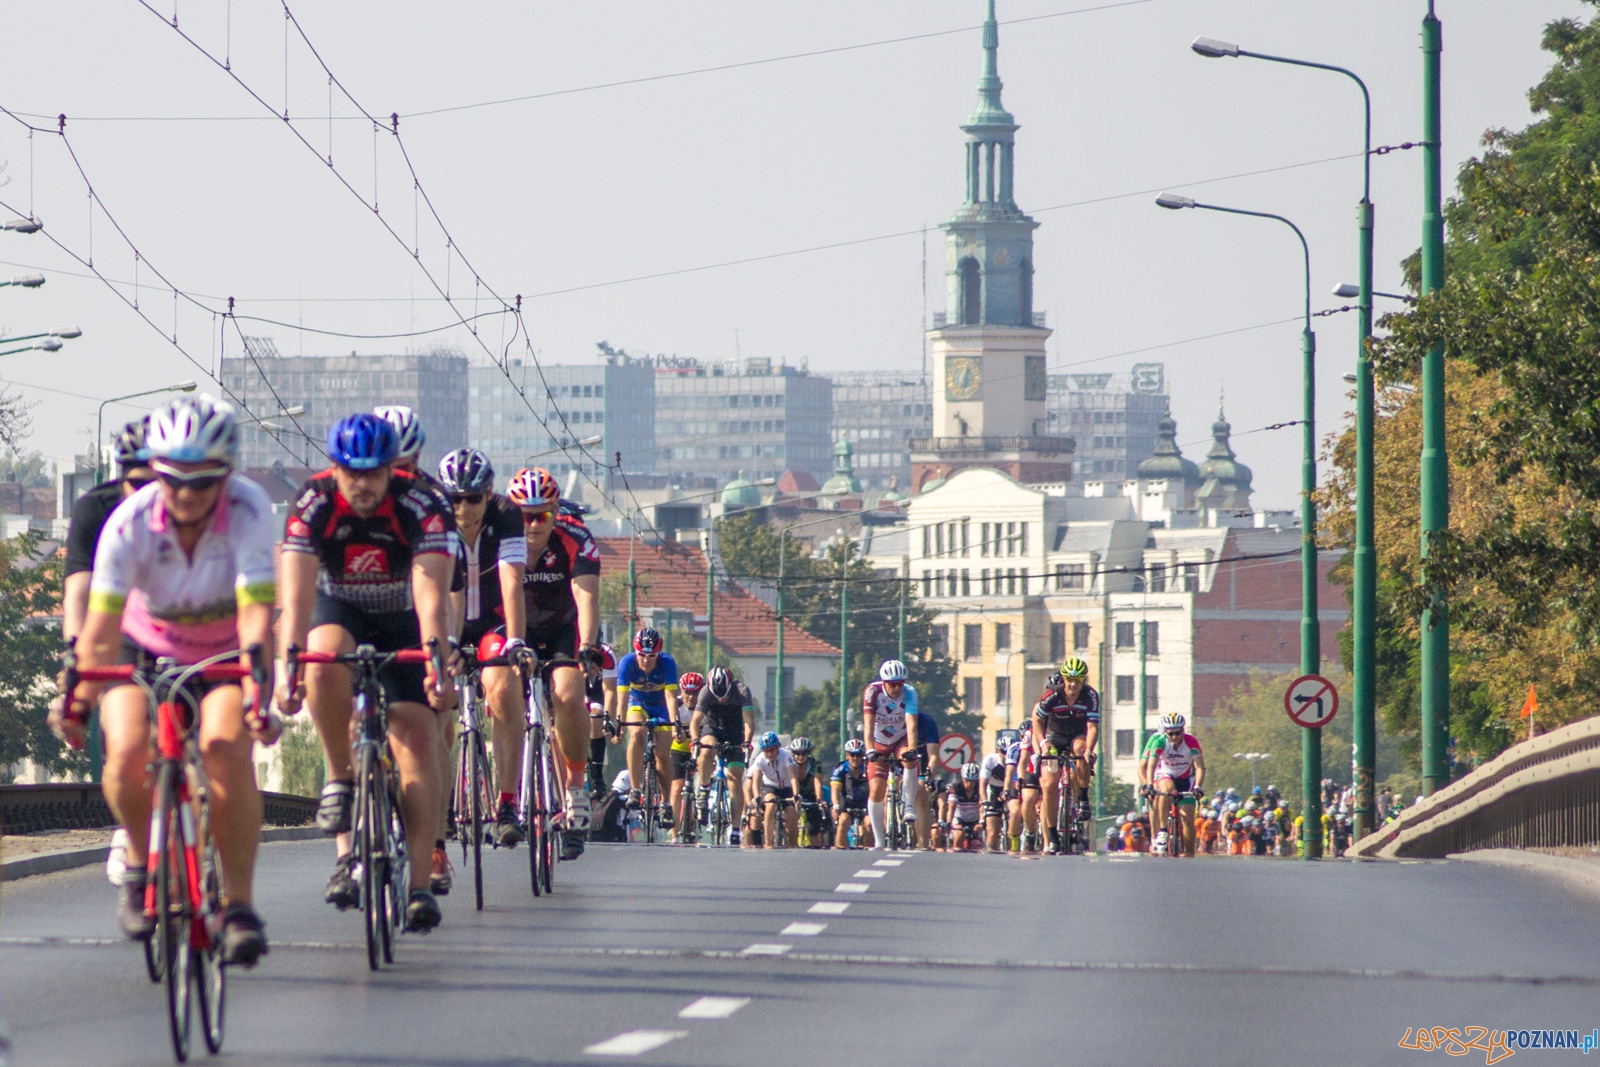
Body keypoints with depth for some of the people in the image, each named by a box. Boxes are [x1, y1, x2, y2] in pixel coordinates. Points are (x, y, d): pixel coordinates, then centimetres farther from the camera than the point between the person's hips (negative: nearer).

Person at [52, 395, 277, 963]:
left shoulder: (249, 510, -28)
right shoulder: (129, 522, -26)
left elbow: (257, 611, -37)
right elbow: (102, 625, -29)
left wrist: (257, 685, -51)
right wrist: (78, 697, -43)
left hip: (226, 653, -1)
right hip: (147, 647, 1)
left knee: (226, 749, -28)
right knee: (127, 752, -25)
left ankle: (239, 905, -18)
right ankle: (140, 862, 4)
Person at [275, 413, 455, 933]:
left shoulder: (421, 508, -26)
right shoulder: (312, 505, -24)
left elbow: (431, 596, -35)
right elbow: (297, 596, -31)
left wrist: (436, 664, -50)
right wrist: (288, 665, -45)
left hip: (401, 622, -1)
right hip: (339, 610, 1)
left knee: (417, 736, -15)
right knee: (325, 663, -36)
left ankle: (420, 885, -18)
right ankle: (340, 781, -16)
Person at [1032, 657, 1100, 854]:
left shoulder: (1090, 696, -23)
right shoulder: (1052, 697, -21)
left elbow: (1092, 727, -28)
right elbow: (1037, 719, -7)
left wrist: (1089, 750, -44)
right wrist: (1042, 742, -22)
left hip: (1078, 736, 0)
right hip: (1054, 737, 0)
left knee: (1080, 747, -37)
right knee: (1049, 785, -12)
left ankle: (1083, 798, -21)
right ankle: (1051, 836, -2)